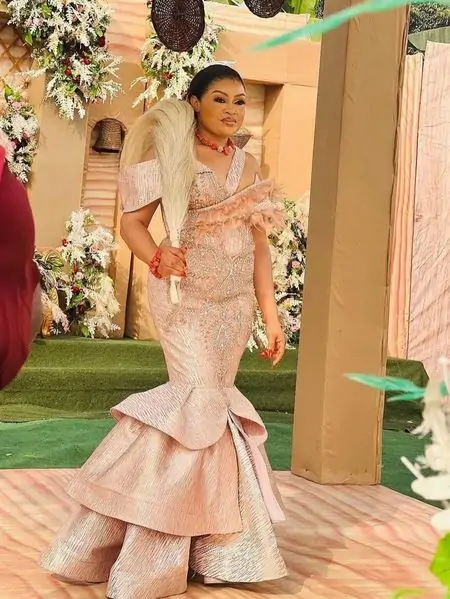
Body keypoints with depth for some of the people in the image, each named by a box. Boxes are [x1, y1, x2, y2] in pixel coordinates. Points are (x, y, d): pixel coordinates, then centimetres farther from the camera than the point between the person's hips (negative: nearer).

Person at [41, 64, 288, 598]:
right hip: (187, 297, -6)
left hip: (235, 304, 6)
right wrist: (157, 257, -28)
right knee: (206, 402, -12)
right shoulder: (172, 156, -2)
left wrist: (271, 315, 8)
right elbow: (132, 222, -6)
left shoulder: (248, 166, 13)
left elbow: (259, 245, 12)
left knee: (208, 402, 7)